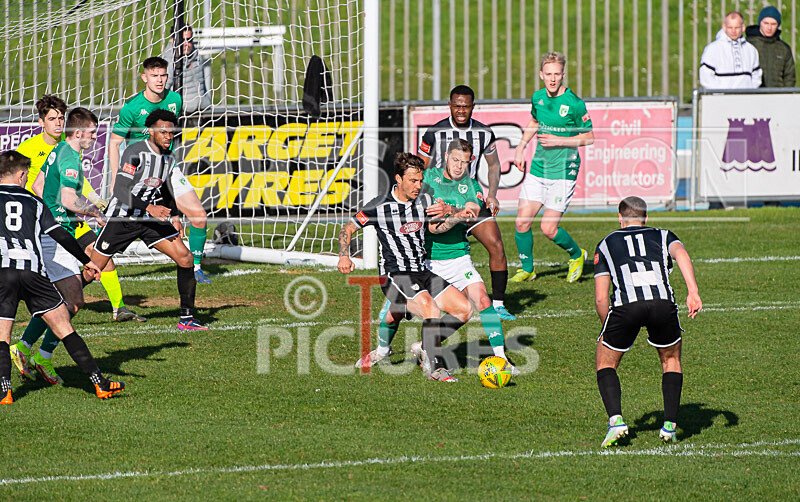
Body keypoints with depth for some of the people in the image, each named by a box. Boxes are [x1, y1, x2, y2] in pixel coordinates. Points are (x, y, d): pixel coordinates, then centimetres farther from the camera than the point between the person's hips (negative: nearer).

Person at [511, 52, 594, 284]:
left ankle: (577, 255, 22)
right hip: (537, 169, 5)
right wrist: (521, 147, 17)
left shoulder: (574, 104, -15)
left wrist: (558, 141, -17)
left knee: (549, 228, -7)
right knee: (522, 222, 0)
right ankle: (527, 269, 20)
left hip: (563, 171, -5)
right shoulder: (538, 97, 3)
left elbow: (588, 137, -7)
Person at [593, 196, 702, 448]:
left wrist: (607, 329, 31)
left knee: (605, 363, 20)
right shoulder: (663, 236, 27)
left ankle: (616, 419, -1)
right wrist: (693, 292, -8)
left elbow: (600, 297, 18)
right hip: (662, 302, 1)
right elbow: (681, 254, 2)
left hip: (625, 305, -1)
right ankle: (669, 426, 14)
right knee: (671, 360, 26)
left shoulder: (607, 243, 27)